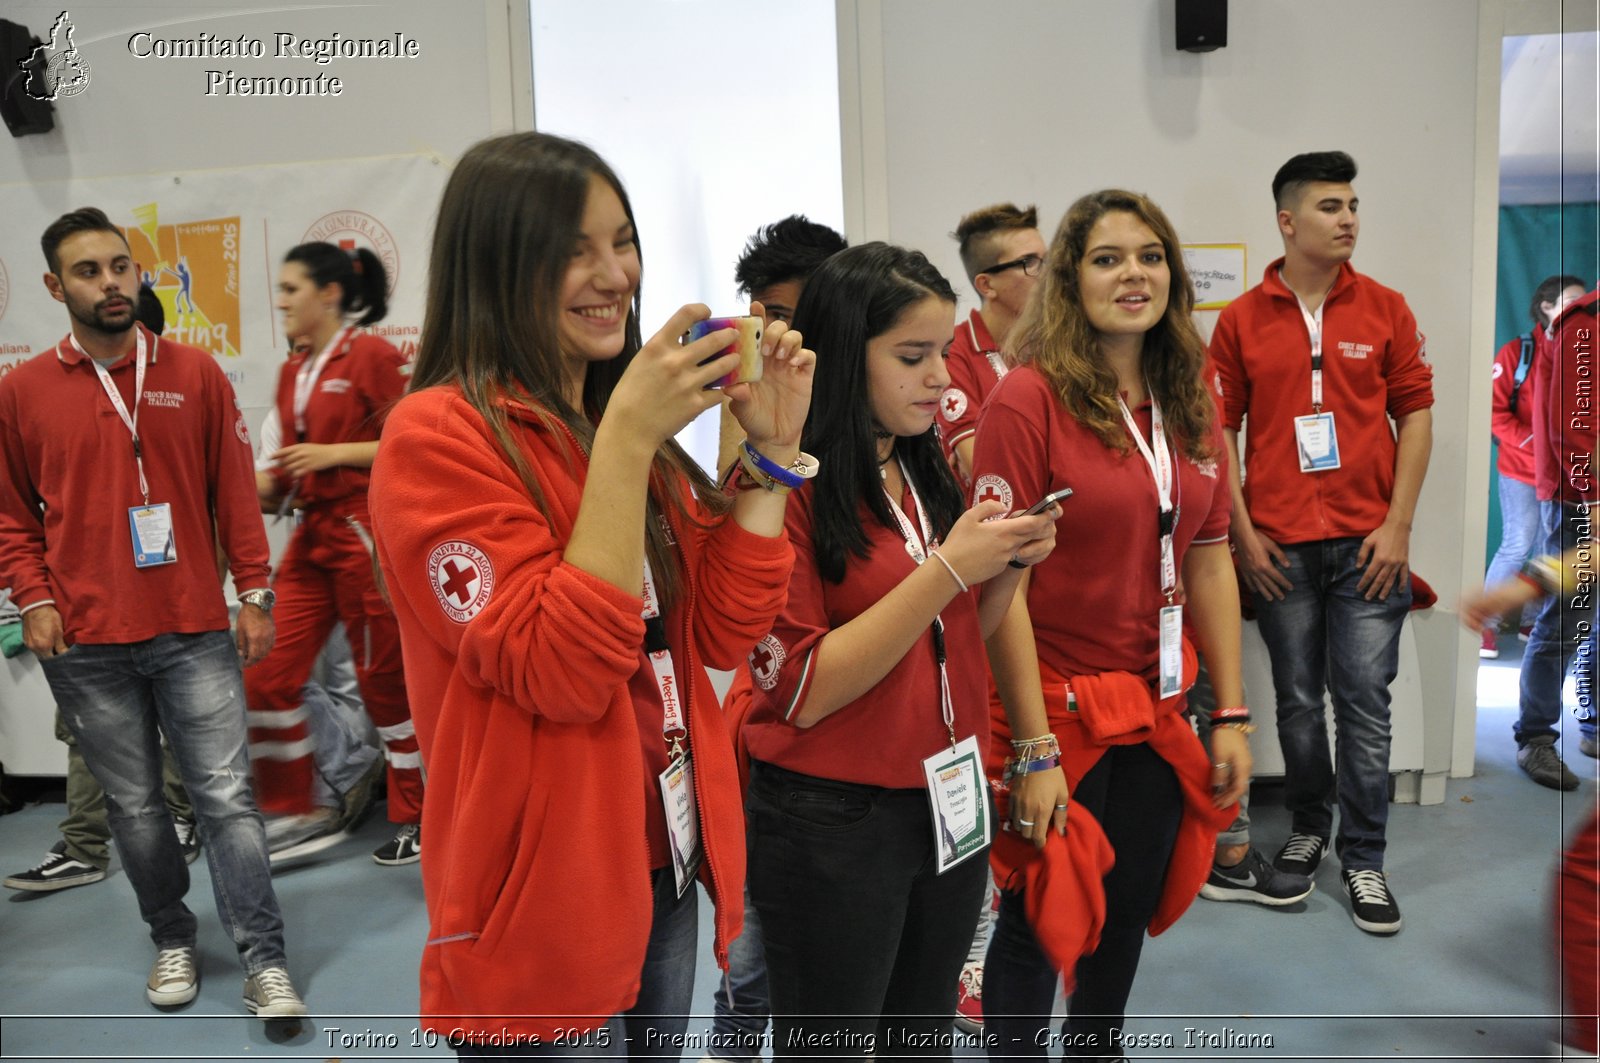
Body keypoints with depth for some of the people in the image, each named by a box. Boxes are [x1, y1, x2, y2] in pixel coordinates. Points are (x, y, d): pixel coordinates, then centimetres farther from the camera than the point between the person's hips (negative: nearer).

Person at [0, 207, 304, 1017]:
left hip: (194, 631, -1)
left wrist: (255, 595, 1)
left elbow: (234, 492, 4)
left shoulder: (194, 374, 3)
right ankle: (172, 940, 29)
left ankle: (263, 960, 6)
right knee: (134, 806, 11)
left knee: (226, 796, -1)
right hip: (86, 645, 1)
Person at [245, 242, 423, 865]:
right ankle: (299, 815, 17)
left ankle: (418, 819, 17)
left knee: (383, 679, 2)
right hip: (310, 535, 8)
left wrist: (334, 452, -16)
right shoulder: (292, 373, 14)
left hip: (364, 532, -7)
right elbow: (291, 474, 19)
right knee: (266, 677, 2)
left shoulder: (370, 356, -9)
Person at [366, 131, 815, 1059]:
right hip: (545, 903, -7)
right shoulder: (439, 435, -15)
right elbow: (559, 673, -24)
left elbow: (722, 634, 0)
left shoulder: (629, 420, 7)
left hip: (665, 869, 7)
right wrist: (627, 441, -26)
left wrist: (773, 447, -8)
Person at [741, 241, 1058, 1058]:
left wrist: (1005, 569, -7)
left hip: (949, 803, 7)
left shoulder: (926, 475, 6)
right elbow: (803, 692, -20)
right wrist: (945, 570, -23)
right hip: (830, 822, -7)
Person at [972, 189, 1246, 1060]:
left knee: (1126, 919, 20)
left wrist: (1231, 715, 6)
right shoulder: (1030, 399, -16)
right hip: (1055, 713, -6)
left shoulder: (1188, 407, 5)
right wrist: (1031, 750, -19)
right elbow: (1001, 582, -19)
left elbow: (1209, 564, 8)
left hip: (1155, 715, 6)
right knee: (1036, 923, 11)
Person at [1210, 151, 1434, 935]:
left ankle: (1362, 858, 16)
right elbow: (1220, 428, 3)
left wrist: (1398, 525, -4)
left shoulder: (1385, 309, 4)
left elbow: (1415, 416, 3)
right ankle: (1308, 826, 30)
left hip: (1368, 543, 0)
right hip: (1279, 547, 0)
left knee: (1364, 702, 3)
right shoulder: (1241, 320, 2)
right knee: (1298, 701, 10)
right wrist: (1243, 532, -3)